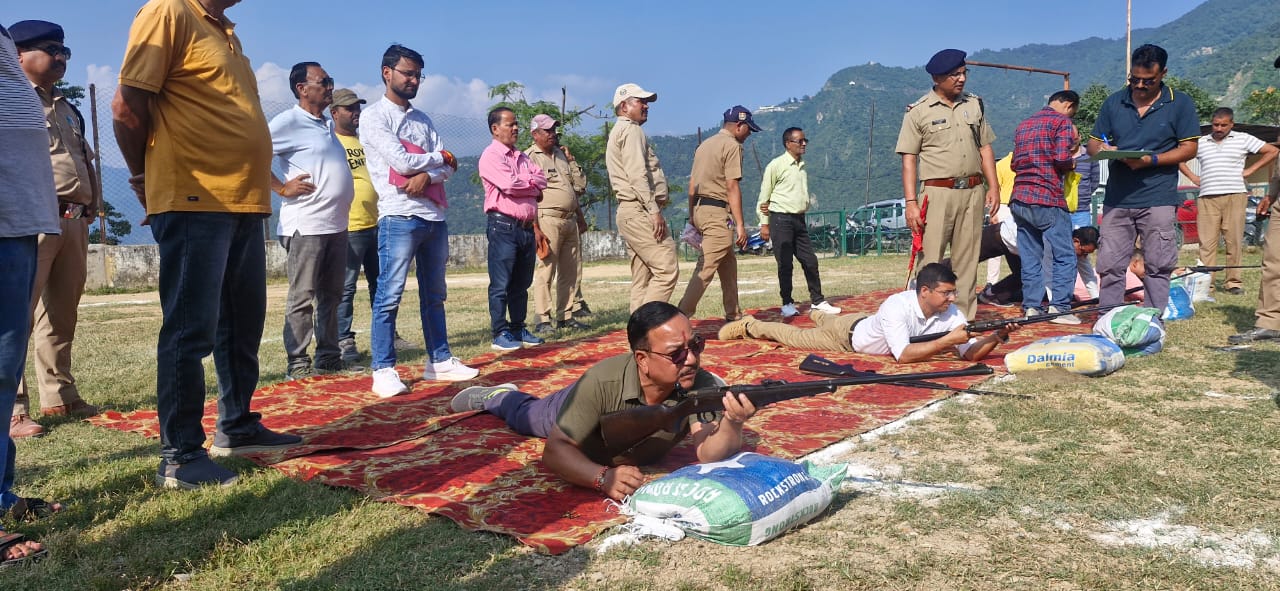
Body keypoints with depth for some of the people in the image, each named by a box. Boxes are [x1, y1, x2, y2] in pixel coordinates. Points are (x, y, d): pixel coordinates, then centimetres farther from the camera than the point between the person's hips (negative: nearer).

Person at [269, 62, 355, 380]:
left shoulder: (327, 125, 18)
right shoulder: (290, 121, -7)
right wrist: (281, 188, -14)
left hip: (337, 225, 8)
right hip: (306, 225, -8)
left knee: (331, 295, 12)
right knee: (302, 297, -3)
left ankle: (328, 356, 20)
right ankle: (298, 362, 2)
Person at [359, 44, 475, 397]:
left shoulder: (423, 120, 19)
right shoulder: (373, 117, 0)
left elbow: (449, 167, 10)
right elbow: (402, 160, -13)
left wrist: (426, 175, -12)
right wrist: (440, 157, 3)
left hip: (434, 217, 7)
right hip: (399, 217, -7)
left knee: (434, 296, 11)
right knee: (389, 296, -8)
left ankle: (439, 361, 18)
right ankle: (383, 371, -5)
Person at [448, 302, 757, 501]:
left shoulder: (701, 386, -42)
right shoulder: (604, 381, -47)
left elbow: (709, 455, -47)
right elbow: (555, 450, -42)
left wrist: (733, 422, -68)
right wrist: (604, 478, -59)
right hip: (580, 410, -1)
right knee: (526, 415, 31)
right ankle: (496, 395, 58)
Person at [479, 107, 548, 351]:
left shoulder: (522, 157, 20)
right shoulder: (491, 156, -5)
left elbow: (541, 179, 9)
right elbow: (510, 185, -17)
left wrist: (525, 191, -9)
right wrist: (533, 185, 1)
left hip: (527, 227, 8)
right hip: (503, 225, -8)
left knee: (521, 283, 11)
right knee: (501, 284, -5)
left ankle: (518, 329, 19)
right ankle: (500, 334, -2)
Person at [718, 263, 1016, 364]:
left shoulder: (950, 314, -26)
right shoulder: (896, 307, -44)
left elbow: (971, 353, -27)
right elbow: (903, 355, -49)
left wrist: (997, 337, -45)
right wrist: (947, 341, -54)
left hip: (868, 323, 6)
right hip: (850, 333, -6)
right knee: (796, 337, 13)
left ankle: (819, 314, 70)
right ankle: (750, 325, 35)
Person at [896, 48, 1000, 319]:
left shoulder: (974, 105, 13)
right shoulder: (919, 111, -1)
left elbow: (985, 148, 17)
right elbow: (909, 159, -4)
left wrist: (993, 186, 7)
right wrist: (911, 202, -12)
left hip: (973, 193, 5)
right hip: (938, 193, -5)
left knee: (967, 261, 8)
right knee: (930, 262, -8)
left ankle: (965, 320, 14)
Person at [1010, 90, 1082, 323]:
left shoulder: (1024, 125, 20)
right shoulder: (1062, 122, -2)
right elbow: (1062, 158, -14)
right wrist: (1072, 163, 6)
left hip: (1019, 199, 7)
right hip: (1048, 199, -7)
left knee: (1030, 257, 10)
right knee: (1064, 257, -1)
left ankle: (1031, 307, 8)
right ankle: (1059, 307, -6)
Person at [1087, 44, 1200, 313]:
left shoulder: (1180, 104, 2)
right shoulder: (1113, 103, 10)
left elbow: (1189, 148, -1)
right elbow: (1093, 143, 12)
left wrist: (1151, 160, -17)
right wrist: (1102, 150, -13)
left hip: (1158, 200, -2)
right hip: (1117, 199, 2)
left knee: (1158, 267, 2)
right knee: (1109, 265, 2)